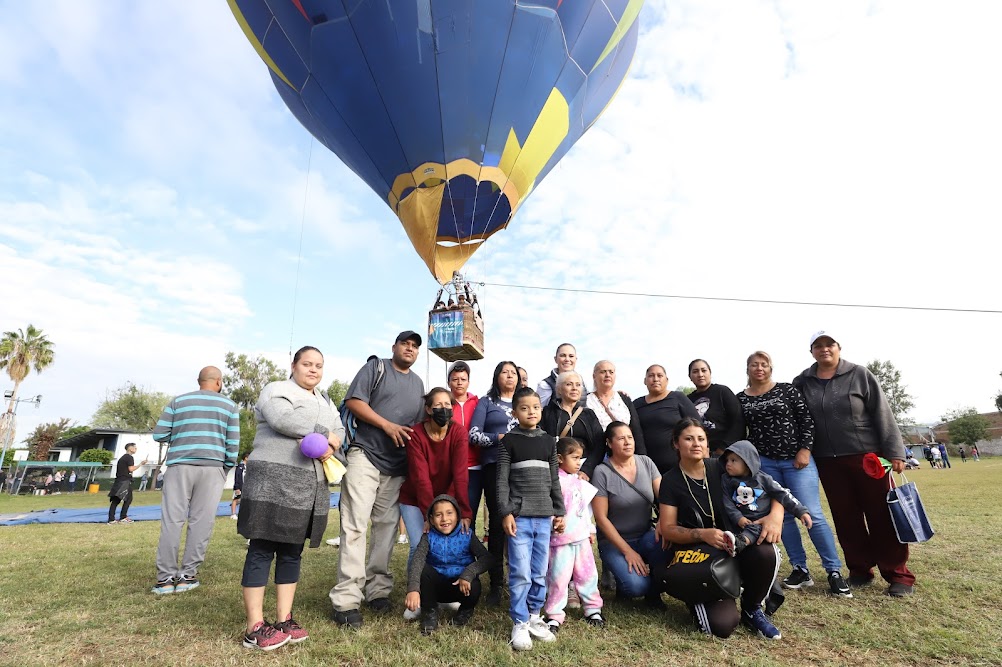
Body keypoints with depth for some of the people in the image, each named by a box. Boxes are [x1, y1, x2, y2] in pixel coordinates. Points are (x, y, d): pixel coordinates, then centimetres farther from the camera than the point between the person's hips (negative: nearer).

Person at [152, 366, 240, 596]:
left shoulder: (178, 401, 10)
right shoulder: (230, 406, 7)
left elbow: (159, 434, 6)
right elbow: (233, 444, 3)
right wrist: (226, 469, 13)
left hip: (180, 466, 1)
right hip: (212, 467, -1)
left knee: (172, 520, 4)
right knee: (201, 521, 3)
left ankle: (165, 578, 5)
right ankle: (187, 575, 7)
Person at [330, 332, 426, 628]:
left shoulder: (418, 383, 20)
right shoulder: (376, 367, 4)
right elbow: (354, 401, -7)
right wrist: (388, 426, -13)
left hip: (397, 466, 5)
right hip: (365, 455, -5)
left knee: (386, 527, 8)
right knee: (355, 526, -8)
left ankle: (378, 590, 18)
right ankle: (346, 599, -4)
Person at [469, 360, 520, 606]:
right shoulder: (486, 402, 9)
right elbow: (473, 434, 0)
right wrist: (499, 438, -12)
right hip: (495, 467, -2)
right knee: (497, 521, -1)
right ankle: (496, 583, 10)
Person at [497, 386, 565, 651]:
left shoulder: (548, 441, 8)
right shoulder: (509, 441, -3)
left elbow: (554, 480, 12)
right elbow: (502, 480, -5)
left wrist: (559, 512, 10)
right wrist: (505, 513, -11)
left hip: (544, 516, 4)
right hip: (519, 516, -4)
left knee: (540, 573, 11)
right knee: (520, 573, -2)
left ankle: (534, 617, 28)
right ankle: (519, 623, 13)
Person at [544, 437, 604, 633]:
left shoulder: (580, 483, 12)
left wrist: (591, 529, 20)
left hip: (582, 537, 7)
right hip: (562, 538, -7)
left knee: (588, 574, 15)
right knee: (559, 577, -2)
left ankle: (593, 609, 30)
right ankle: (554, 616, 12)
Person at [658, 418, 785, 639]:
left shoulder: (721, 468, 0)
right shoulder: (671, 481, -3)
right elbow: (667, 529, -6)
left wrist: (775, 515, -19)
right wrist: (702, 534, -23)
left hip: (735, 546, 3)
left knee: (766, 553, -31)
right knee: (722, 625, -25)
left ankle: (752, 610, -1)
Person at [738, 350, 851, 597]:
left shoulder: (787, 389, -1)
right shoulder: (740, 399, 4)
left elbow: (806, 419, -3)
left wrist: (805, 450, -10)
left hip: (796, 459, -2)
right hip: (764, 463, 3)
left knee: (813, 515, -4)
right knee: (782, 516, 7)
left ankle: (834, 571, 9)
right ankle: (800, 569, 18)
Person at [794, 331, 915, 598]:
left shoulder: (859, 375, -3)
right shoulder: (803, 382, 2)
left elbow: (882, 414, -4)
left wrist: (894, 451, -8)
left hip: (867, 455, -2)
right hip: (828, 462, 2)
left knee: (882, 516, 4)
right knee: (846, 519, 10)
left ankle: (898, 575, 17)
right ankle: (860, 570, 24)